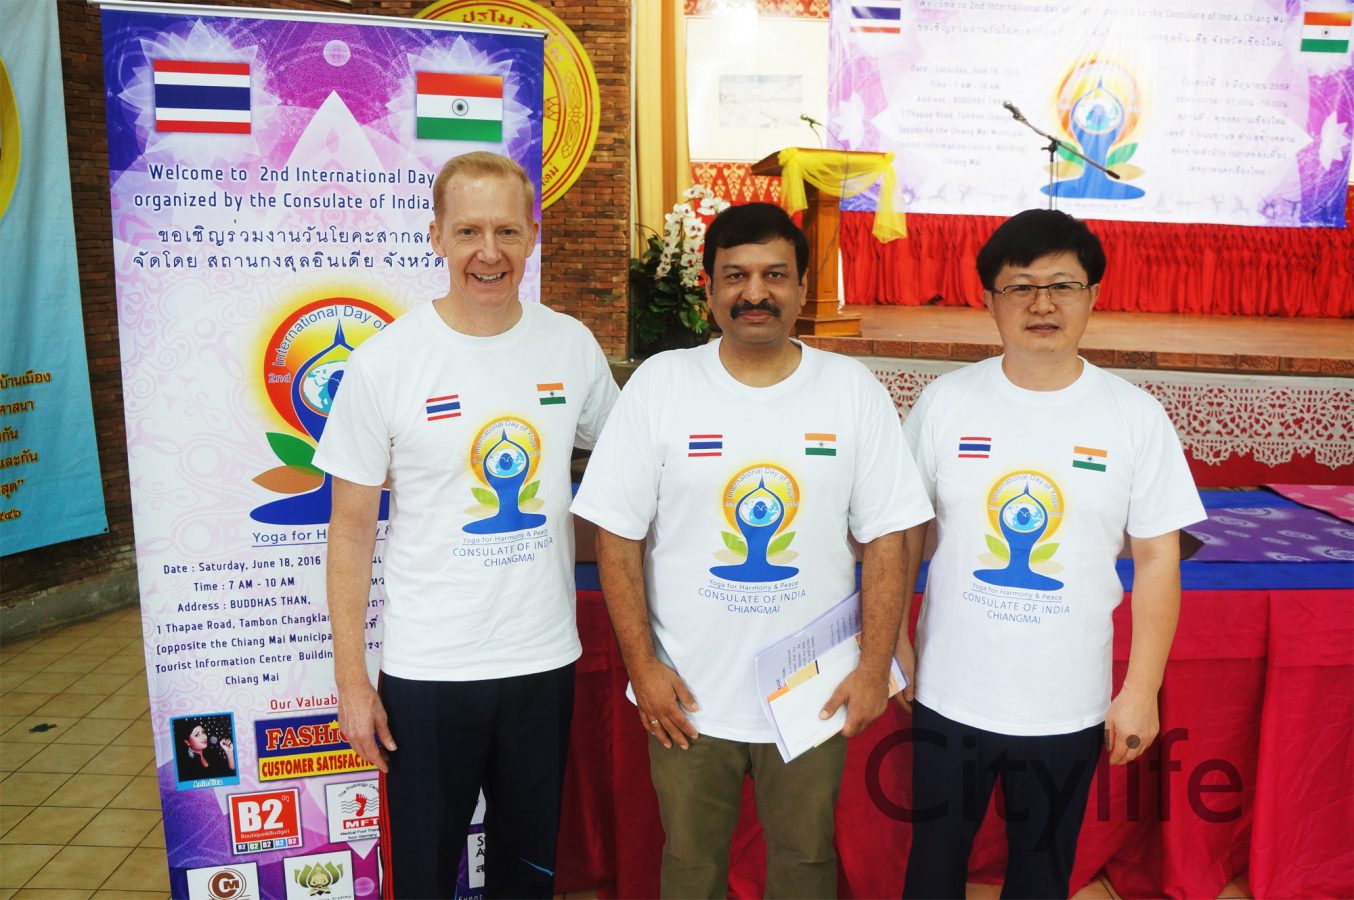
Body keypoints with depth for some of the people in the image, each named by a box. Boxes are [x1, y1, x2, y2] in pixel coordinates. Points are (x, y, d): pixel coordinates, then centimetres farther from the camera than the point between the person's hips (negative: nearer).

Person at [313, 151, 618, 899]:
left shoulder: (572, 346, -3)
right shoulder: (384, 363, -10)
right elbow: (351, 530, -5)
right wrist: (351, 679, -5)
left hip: (545, 660, 3)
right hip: (427, 670, -2)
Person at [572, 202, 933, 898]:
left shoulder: (854, 389, -4)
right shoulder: (659, 383, -6)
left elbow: (886, 538, -3)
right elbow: (617, 536, -5)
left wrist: (875, 666, -6)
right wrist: (641, 664, -8)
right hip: (685, 695, 0)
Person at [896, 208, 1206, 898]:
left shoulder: (1136, 416, -7)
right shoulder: (944, 402, -7)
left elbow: (1157, 562, -3)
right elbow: (903, 532, 1)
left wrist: (1142, 692, -3)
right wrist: (897, 642, 1)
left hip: (1069, 706, 0)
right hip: (949, 695, 0)